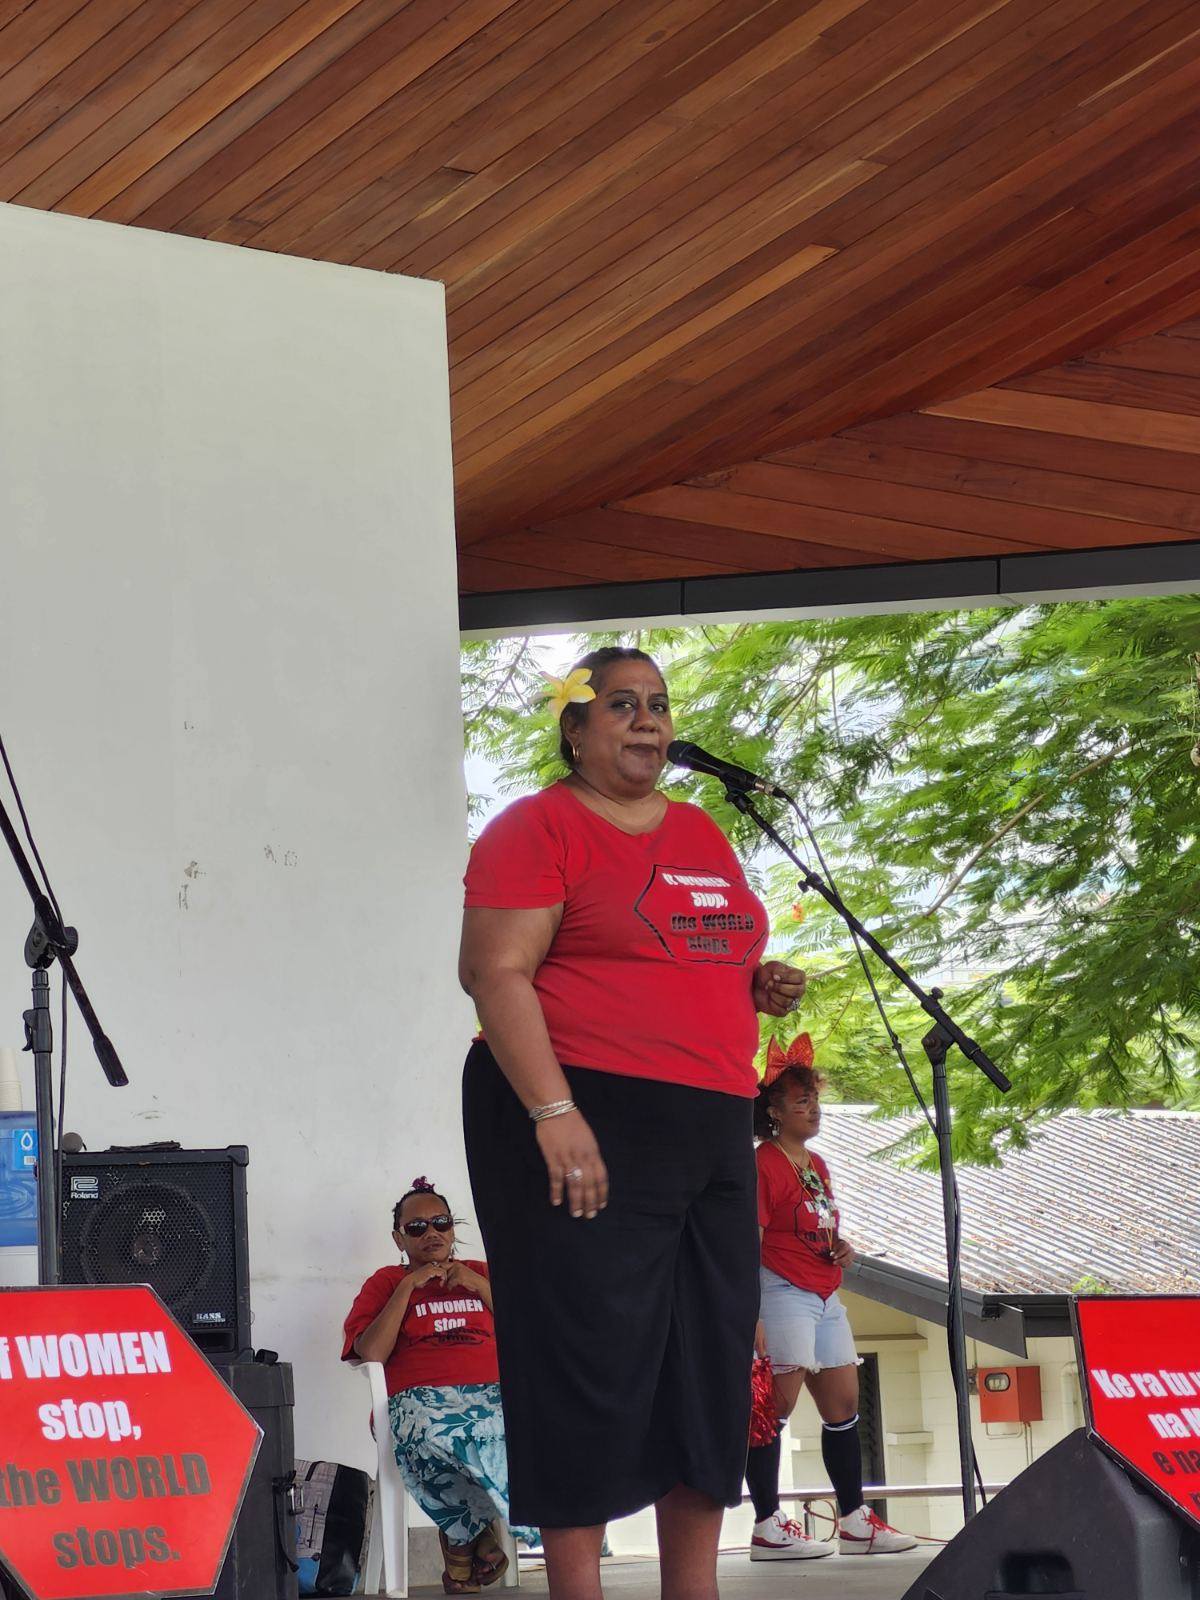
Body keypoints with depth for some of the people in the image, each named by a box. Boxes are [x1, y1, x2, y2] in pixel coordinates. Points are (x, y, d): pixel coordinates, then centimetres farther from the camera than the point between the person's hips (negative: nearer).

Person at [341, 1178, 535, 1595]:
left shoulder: (481, 1274, 28)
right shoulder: (385, 1283, 23)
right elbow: (369, 1353, 4)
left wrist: (479, 1287, 7)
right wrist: (410, 1285, 5)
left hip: (491, 1391, 2)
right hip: (422, 1397, -2)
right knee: (431, 1437, -41)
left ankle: (461, 1537, -14)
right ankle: (478, 1534, -14)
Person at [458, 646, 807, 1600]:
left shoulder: (702, 835, 19)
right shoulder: (539, 828, -4)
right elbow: (496, 973, -13)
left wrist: (761, 986, 7)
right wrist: (553, 1112, -22)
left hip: (710, 1128, 7)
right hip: (584, 1125, -7)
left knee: (710, 1368, 8)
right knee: (589, 1358, -6)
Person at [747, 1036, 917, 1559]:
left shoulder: (816, 1165, 17)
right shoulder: (763, 1164, -9)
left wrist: (841, 1248, 7)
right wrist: (753, 1318, -22)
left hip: (825, 1298, 9)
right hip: (784, 1294, -9)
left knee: (844, 1406, 10)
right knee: (775, 1406, -12)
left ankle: (854, 1521, 16)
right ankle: (767, 1527, -11)